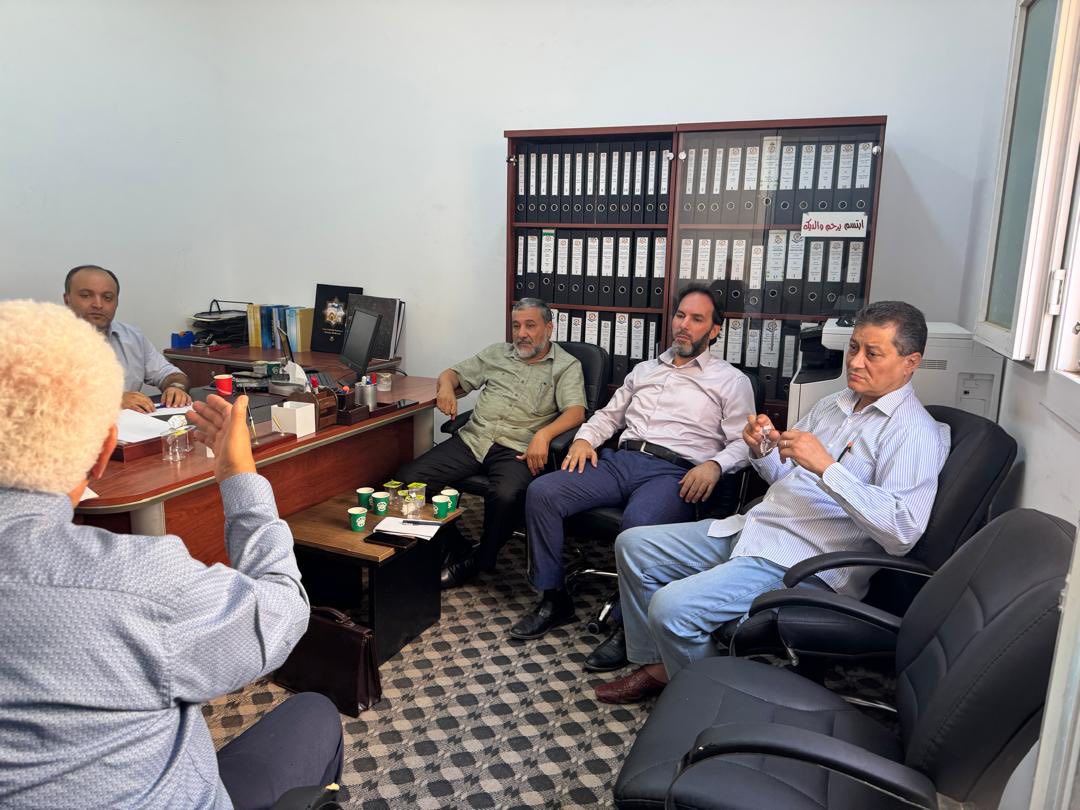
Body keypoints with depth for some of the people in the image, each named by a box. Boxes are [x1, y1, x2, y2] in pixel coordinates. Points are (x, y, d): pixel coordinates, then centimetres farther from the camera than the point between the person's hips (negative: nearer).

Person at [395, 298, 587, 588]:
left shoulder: (567, 366, 8)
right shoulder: (497, 353, 22)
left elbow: (576, 411, -7)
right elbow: (453, 373, 26)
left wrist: (543, 434, -26)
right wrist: (446, 387, 0)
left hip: (517, 449, -4)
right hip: (473, 438, 4)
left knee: (506, 494, -37)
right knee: (408, 478, -15)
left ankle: (479, 561, -6)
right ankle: (455, 549, 1)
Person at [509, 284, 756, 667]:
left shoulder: (731, 381, 12)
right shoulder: (645, 370, 27)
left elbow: (743, 443, 4)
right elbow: (609, 414, 29)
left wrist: (714, 464, -18)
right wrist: (584, 438, 8)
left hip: (674, 472, -5)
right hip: (620, 459, 5)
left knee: (639, 524, -39)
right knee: (541, 492, -17)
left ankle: (628, 627, -18)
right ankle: (553, 599, -5)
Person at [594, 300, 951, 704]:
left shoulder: (914, 433, -11)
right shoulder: (833, 403, 15)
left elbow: (903, 531, -23)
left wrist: (827, 467, -27)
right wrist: (760, 449, -2)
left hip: (804, 562, -9)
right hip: (752, 528, 9)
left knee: (672, 607, -25)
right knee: (632, 545, 6)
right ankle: (657, 666, 17)